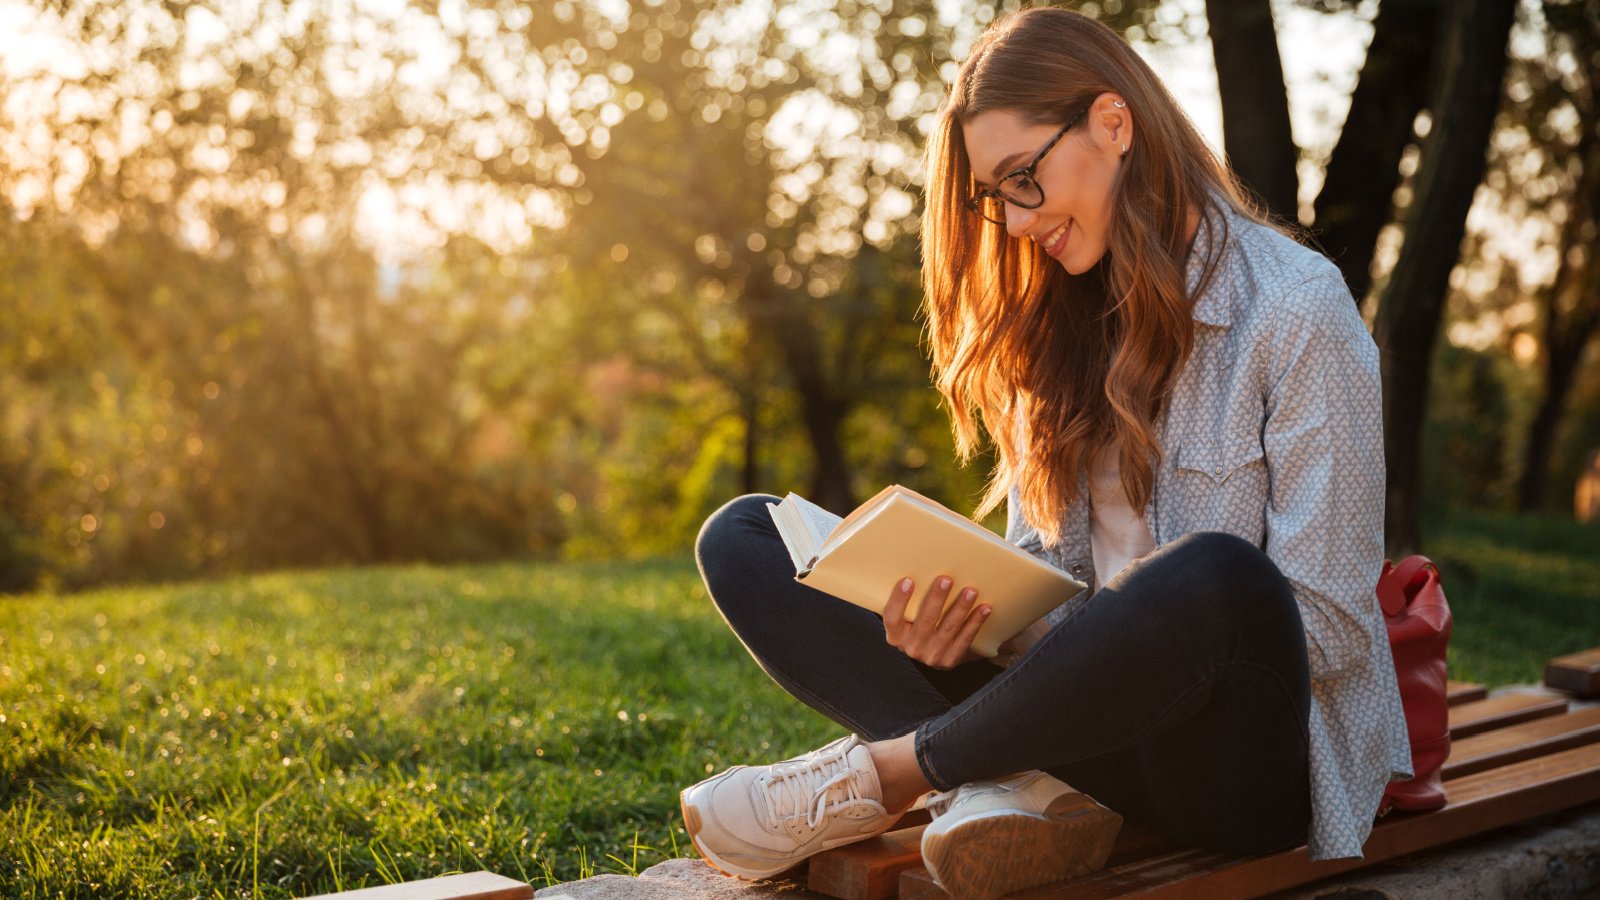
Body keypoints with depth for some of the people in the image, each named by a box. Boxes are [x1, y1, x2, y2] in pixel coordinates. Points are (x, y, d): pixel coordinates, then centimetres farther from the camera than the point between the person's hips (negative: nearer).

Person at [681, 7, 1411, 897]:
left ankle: (877, 776, -19)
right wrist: (964, 617, -13)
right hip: (1096, 729, 6)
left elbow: (1327, 624, -12)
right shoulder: (1060, 324, 12)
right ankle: (997, 789, -25)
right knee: (742, 537, -3)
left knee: (1216, 575, -42)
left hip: (1246, 758, -5)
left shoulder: (1299, 310, -8)